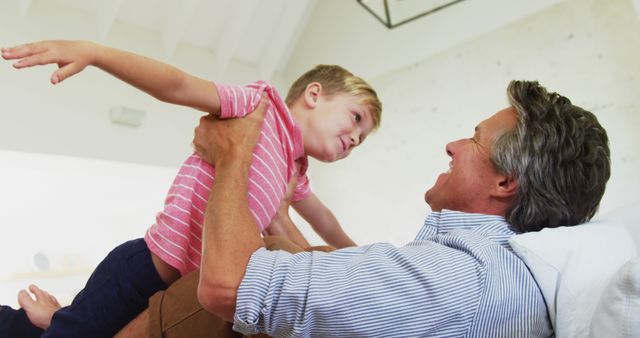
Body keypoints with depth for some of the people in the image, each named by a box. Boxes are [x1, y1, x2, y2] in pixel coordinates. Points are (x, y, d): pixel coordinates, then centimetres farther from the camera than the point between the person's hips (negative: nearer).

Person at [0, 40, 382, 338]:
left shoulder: (294, 170, 16)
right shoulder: (262, 106, -8)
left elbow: (321, 217, 35)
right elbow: (177, 86, -21)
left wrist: (352, 252, 47)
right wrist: (92, 52, -35)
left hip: (189, 289, 9)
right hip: (142, 276, -9)